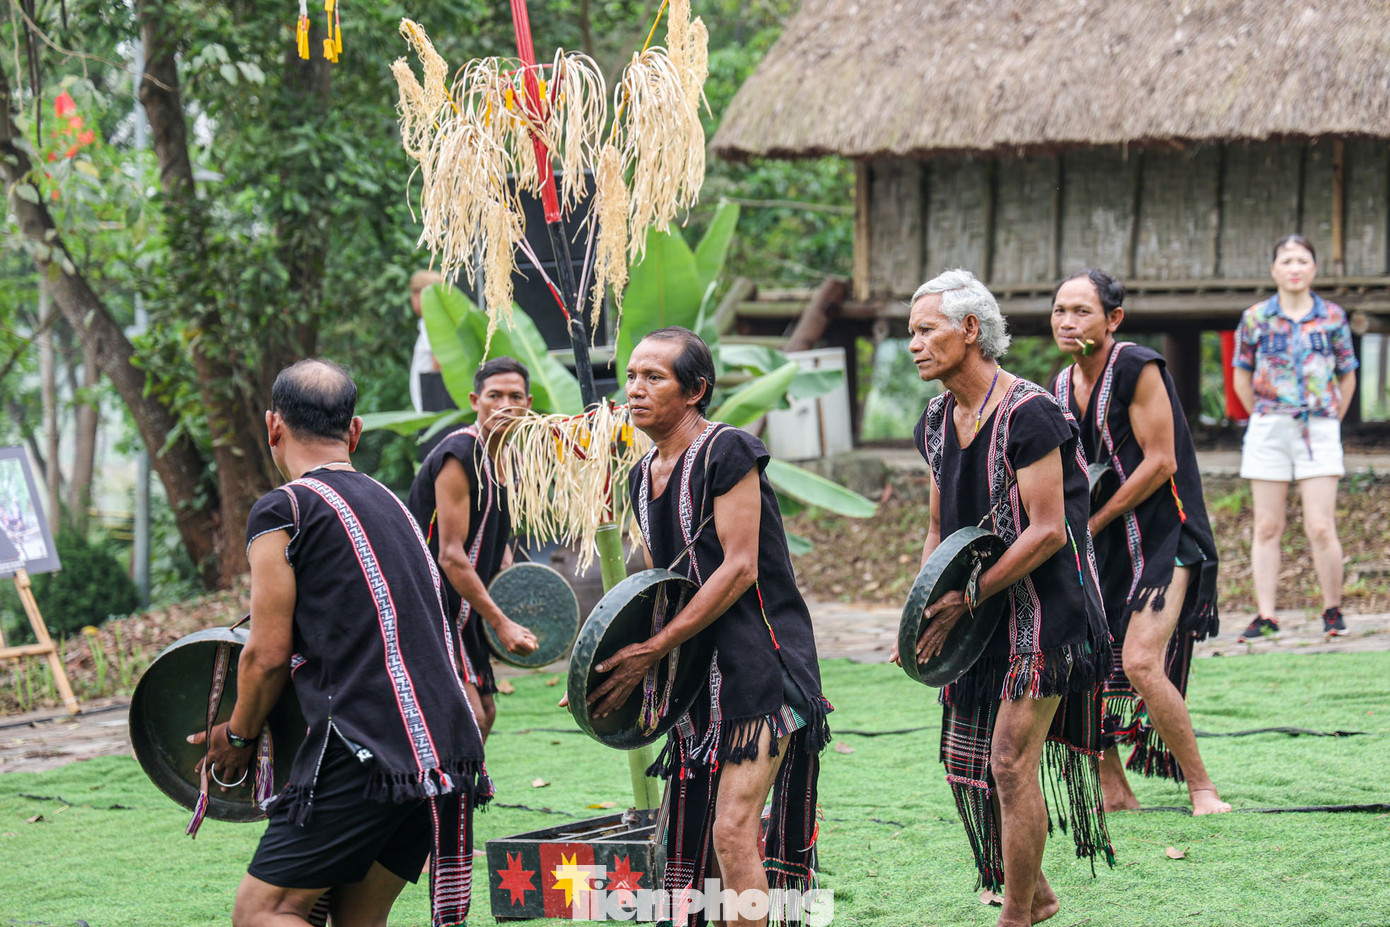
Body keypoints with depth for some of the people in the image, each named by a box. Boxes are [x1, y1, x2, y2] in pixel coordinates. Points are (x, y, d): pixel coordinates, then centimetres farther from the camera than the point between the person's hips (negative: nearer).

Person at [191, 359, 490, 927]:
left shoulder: (281, 511, -3)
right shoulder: (390, 504, 21)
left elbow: (268, 655, -5)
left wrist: (237, 738, 13)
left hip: (366, 752, -8)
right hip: (450, 748, 8)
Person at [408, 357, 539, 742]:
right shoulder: (459, 456, -19)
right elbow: (451, 555, -23)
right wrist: (500, 622, -23)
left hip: (462, 607, 10)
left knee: (484, 711, 14)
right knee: (468, 715, -18)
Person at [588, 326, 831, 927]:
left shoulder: (727, 452, -11)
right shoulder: (643, 477, 14)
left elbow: (739, 569, -16)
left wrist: (652, 651, -16)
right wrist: (622, 661, 5)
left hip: (760, 668, -8)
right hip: (696, 678, 8)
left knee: (732, 832, -16)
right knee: (696, 846, 7)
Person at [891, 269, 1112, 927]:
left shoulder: (1028, 414, -19)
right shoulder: (937, 422, 7)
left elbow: (1048, 532, -21)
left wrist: (968, 597, -21)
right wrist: (923, 614, 2)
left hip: (1044, 607, -8)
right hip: (984, 611, 9)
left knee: (1011, 763, -9)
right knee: (964, 761, 11)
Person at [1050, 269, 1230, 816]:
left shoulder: (1138, 369, -14)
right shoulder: (1063, 387, 10)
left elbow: (1160, 463, -17)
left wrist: (1093, 523, -13)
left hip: (1161, 538, -8)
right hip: (1100, 545, 8)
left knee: (1140, 663, -20)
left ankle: (1201, 787, -4)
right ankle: (1114, 794, 13)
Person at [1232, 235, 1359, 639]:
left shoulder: (1333, 318, 4)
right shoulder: (1255, 318, 4)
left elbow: (1347, 378, 13)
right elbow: (1242, 378, 13)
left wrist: (1329, 423, 11)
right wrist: (1265, 421, 12)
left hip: (1319, 430, -1)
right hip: (1268, 433, 1)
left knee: (1320, 527, -7)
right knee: (1267, 527, 1)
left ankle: (1333, 610, 6)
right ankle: (1265, 615, 4)